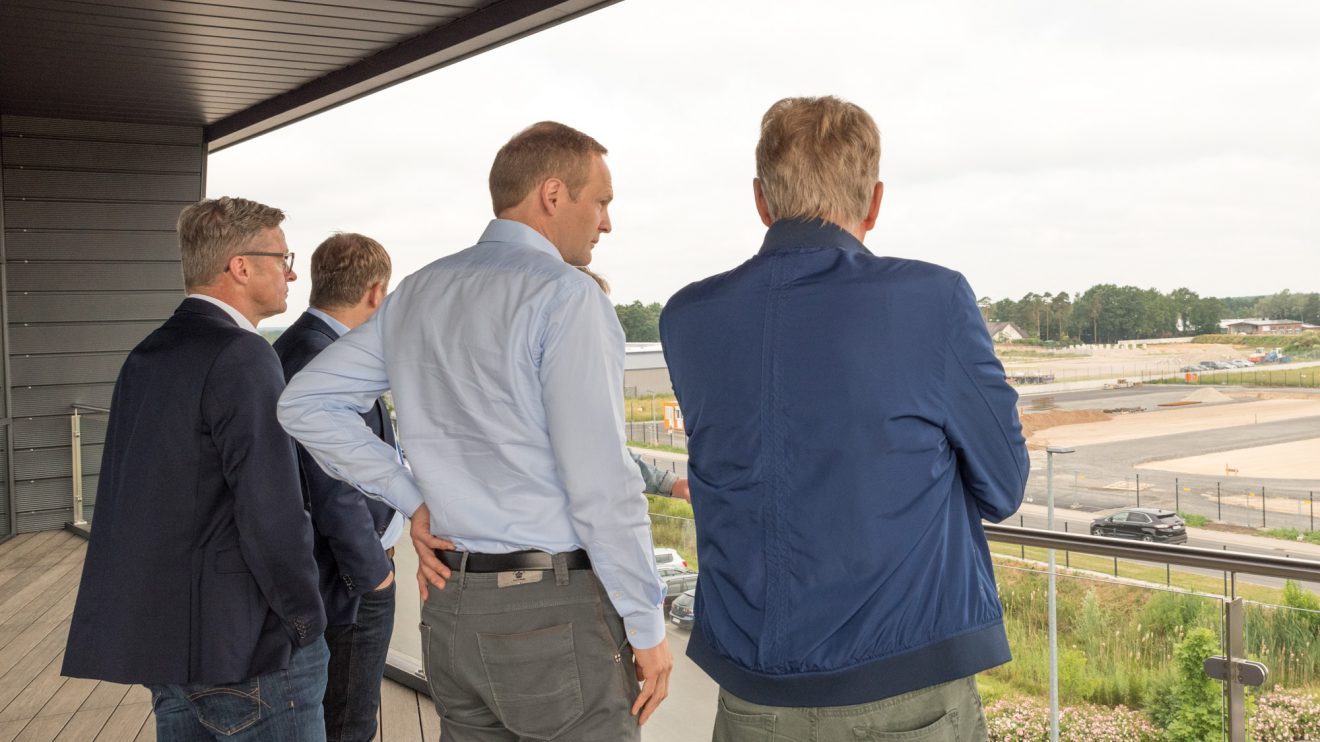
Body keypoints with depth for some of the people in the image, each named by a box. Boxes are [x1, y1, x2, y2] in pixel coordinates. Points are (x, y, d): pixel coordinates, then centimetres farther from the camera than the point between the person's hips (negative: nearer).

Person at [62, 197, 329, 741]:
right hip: (245, 650, -9)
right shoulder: (242, 357, -17)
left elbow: (138, 499, 13)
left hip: (162, 637, 9)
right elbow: (271, 515, -22)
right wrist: (308, 623, -9)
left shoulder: (147, 355, 10)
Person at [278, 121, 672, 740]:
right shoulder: (564, 295, -13)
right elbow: (600, 483, -18)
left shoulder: (418, 294, 9)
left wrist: (412, 502, 8)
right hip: (558, 611, -7)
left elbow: (304, 403, 12)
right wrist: (647, 626, -7)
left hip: (451, 601, 7)